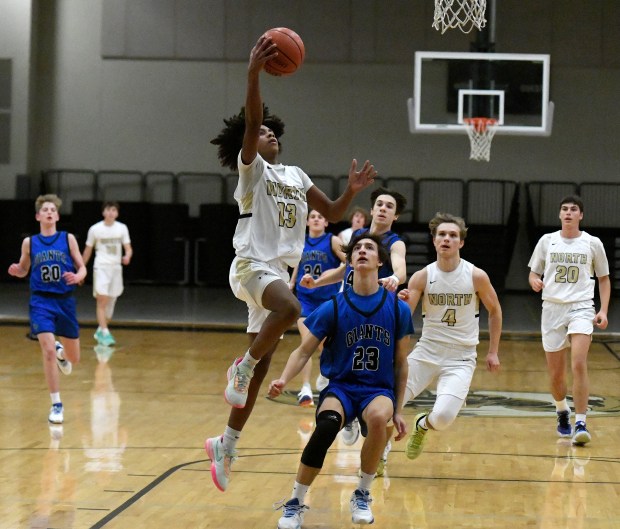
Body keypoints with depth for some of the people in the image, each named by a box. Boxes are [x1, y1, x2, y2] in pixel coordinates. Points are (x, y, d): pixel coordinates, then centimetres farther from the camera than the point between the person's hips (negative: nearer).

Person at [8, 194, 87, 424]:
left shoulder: (68, 239, -1)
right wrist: (16, 271, -9)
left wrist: (77, 277, -21)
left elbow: (82, 268, 2)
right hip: (41, 302, -1)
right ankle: (56, 405, -7)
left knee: (73, 358, 12)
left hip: (65, 301, 1)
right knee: (48, 352, -18)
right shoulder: (29, 242, 1)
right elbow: (23, 270, 14)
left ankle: (61, 352, 51)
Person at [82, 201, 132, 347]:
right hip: (101, 267, -3)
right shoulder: (95, 229, -1)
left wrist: (127, 256, -22)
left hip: (116, 268, 3)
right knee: (102, 300, -14)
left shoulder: (122, 228, 4)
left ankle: (101, 330, 25)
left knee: (111, 302, 8)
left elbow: (128, 248, 2)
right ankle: (105, 333, -16)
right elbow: (87, 251, 8)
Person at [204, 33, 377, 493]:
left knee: (261, 368, 7)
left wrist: (353, 191, -1)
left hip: (280, 272, 7)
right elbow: (250, 121, -20)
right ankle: (243, 365, -16)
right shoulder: (251, 168, -3)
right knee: (290, 308, -38)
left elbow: (332, 213, 19)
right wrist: (254, 73, -35)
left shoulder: (296, 175, 18)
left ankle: (226, 445, 16)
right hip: (252, 266, -7)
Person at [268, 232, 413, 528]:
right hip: (340, 386, 0)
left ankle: (362, 495, -12)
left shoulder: (397, 309, 1)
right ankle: (295, 503, -16)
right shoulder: (334, 308, -1)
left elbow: (400, 363, 10)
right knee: (326, 426, -35)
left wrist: (398, 411, 9)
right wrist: (283, 380, -17)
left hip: (378, 390, 0)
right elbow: (304, 351, 2)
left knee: (379, 417, -37)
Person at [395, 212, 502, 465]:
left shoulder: (476, 276, -7)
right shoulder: (422, 277, -5)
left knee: (444, 416, -22)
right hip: (426, 352, 1)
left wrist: (493, 352, 9)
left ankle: (423, 425, 18)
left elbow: (495, 311, 10)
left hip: (460, 358, -1)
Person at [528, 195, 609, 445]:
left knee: (579, 365, -20)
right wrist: (535, 281, -11)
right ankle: (562, 411, 36)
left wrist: (603, 310, 0)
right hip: (552, 309, 2)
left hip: (581, 307, -2)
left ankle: (580, 424, -18)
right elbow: (533, 273, 14)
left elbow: (604, 278, 12)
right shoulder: (547, 241, 6)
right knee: (555, 373, 7)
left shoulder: (592, 243, 3)